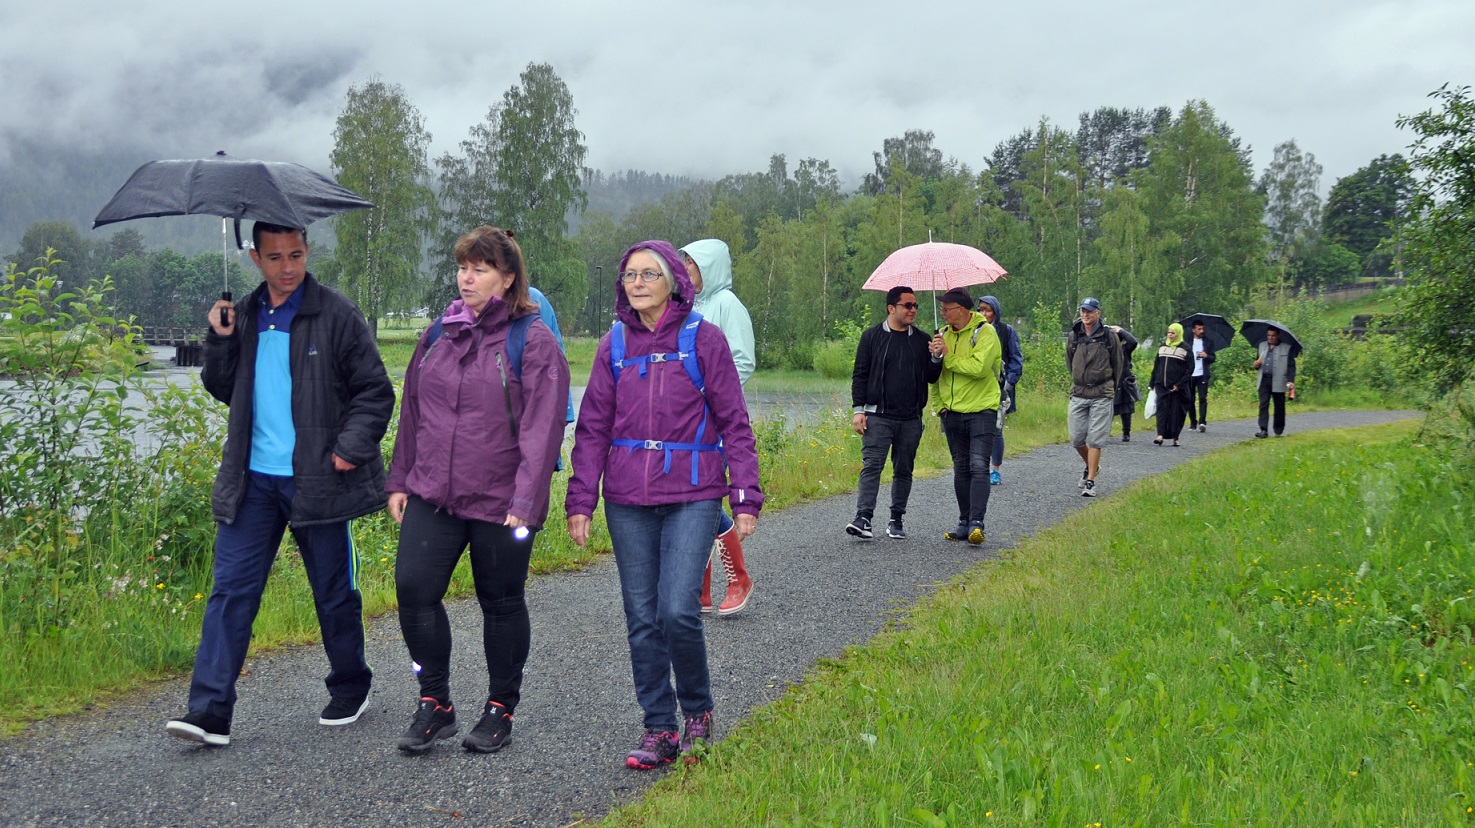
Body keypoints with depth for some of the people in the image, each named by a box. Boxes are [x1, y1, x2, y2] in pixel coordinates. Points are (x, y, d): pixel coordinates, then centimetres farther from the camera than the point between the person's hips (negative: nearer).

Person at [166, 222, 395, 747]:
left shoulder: (336, 315, -5)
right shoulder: (245, 316, 10)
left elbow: (376, 391, -4)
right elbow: (223, 390, 17)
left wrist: (352, 445, -16)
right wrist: (220, 340, 1)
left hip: (317, 480, -4)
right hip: (253, 480, 4)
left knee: (334, 594, 9)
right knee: (231, 590, -2)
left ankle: (351, 689, 29)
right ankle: (210, 712, -1)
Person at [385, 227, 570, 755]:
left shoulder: (532, 341, -7)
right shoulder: (439, 334, 11)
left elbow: (542, 427, -13)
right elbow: (411, 411, 17)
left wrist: (526, 500, -20)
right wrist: (399, 480, 14)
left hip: (500, 502, -5)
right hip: (432, 494, 5)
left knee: (501, 603, 8)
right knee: (413, 588, -6)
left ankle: (501, 709, 25)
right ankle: (435, 704, 10)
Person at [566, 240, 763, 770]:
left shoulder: (703, 338, -1)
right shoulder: (615, 345, 8)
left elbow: (734, 423, 0)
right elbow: (593, 428, 10)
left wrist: (746, 498, -5)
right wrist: (581, 501, 3)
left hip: (691, 497, -3)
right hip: (628, 502, 4)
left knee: (678, 611, -13)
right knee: (642, 619, 5)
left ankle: (698, 709, 12)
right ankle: (659, 729, 17)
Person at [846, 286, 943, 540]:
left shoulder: (922, 340, 11)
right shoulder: (872, 336, 4)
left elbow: (931, 378, 13)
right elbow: (860, 375, 4)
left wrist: (936, 359, -7)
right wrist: (858, 409, -4)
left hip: (911, 419, 3)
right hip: (878, 416, -3)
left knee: (904, 471, 8)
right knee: (872, 466, -12)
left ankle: (896, 521, 16)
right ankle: (863, 518, -16)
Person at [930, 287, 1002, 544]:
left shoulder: (985, 332, -8)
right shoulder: (943, 333, 11)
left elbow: (979, 367, -22)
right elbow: (934, 373, 15)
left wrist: (948, 357, -14)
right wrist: (939, 404, 5)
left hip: (981, 410, -6)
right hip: (953, 414, 6)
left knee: (979, 467, -13)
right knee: (961, 470, 10)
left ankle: (976, 523, -17)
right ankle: (965, 523, 16)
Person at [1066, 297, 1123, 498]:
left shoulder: (1109, 336, -3)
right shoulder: (1073, 336, 5)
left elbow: (1117, 364, 8)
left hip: (1101, 396, -3)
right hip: (1078, 394, 3)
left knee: (1095, 439, -5)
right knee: (1076, 438, 5)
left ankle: (1090, 481, 0)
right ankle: (1090, 466, 32)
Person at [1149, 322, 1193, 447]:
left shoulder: (1185, 348, -2)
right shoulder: (1163, 347, 11)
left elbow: (1190, 369, -5)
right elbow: (1156, 366, 16)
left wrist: (1179, 385, -13)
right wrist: (1152, 383, 11)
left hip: (1176, 388, -3)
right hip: (1161, 385, 4)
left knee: (1176, 411, 1)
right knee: (1162, 408, -6)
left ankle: (1175, 437, 9)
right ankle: (1160, 435, -11)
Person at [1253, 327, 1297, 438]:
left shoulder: (1286, 348, 2)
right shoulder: (1262, 345, 16)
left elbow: (1291, 366, -1)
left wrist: (1290, 381, -13)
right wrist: (1256, 365, 2)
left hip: (1278, 382, -3)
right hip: (1264, 381, 3)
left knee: (1279, 407, 5)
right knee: (1263, 405, -8)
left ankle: (1278, 431, 15)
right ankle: (1263, 430, -13)